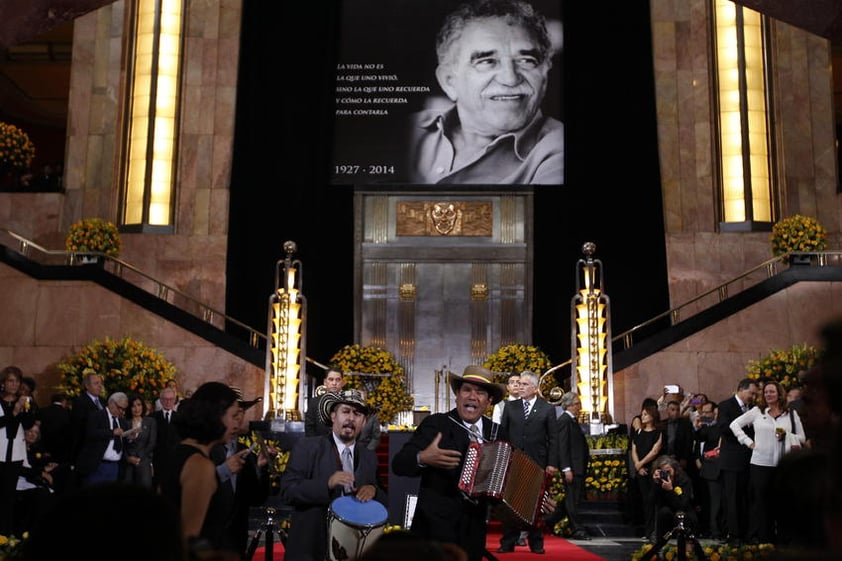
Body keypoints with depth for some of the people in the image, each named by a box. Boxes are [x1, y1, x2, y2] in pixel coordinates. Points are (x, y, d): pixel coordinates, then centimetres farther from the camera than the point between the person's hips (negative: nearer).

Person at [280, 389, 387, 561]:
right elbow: (288, 490, -15)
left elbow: (382, 503, 8)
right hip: (310, 547, -4)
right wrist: (327, 484, -28)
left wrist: (373, 490, -13)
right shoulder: (307, 447, -6)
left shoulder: (369, 457, 7)